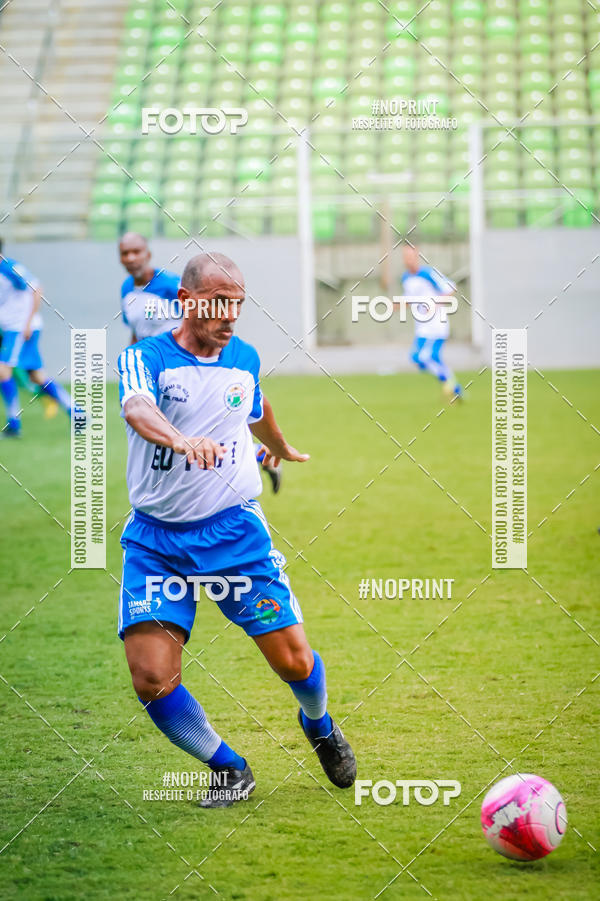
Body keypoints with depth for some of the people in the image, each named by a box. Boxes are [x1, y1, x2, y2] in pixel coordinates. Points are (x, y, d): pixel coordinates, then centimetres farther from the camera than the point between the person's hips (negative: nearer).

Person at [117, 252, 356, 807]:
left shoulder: (244, 358, 7)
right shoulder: (145, 358, -8)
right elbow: (137, 409, -31)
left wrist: (281, 447, 51)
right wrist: (181, 440, -52)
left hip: (234, 530, 2)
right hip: (155, 537, -2)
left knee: (292, 659, -5)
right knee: (151, 677, -15)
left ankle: (319, 725, 31)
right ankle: (229, 770, 9)